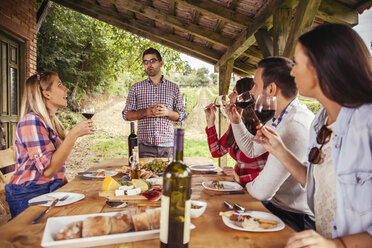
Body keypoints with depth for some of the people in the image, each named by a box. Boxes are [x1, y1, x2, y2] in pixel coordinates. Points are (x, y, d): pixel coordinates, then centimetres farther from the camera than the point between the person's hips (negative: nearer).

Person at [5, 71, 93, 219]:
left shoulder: (52, 121, 13)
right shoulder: (31, 121, -15)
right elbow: (48, 170, -24)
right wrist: (73, 134, -24)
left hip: (52, 190, 8)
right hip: (29, 197, -8)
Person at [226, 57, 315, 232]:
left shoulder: (296, 126, -30)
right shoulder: (279, 119, 4)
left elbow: (262, 191, -28)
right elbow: (252, 149, 21)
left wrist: (248, 185, -5)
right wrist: (236, 121, 11)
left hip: (297, 217, -8)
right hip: (275, 203, 8)